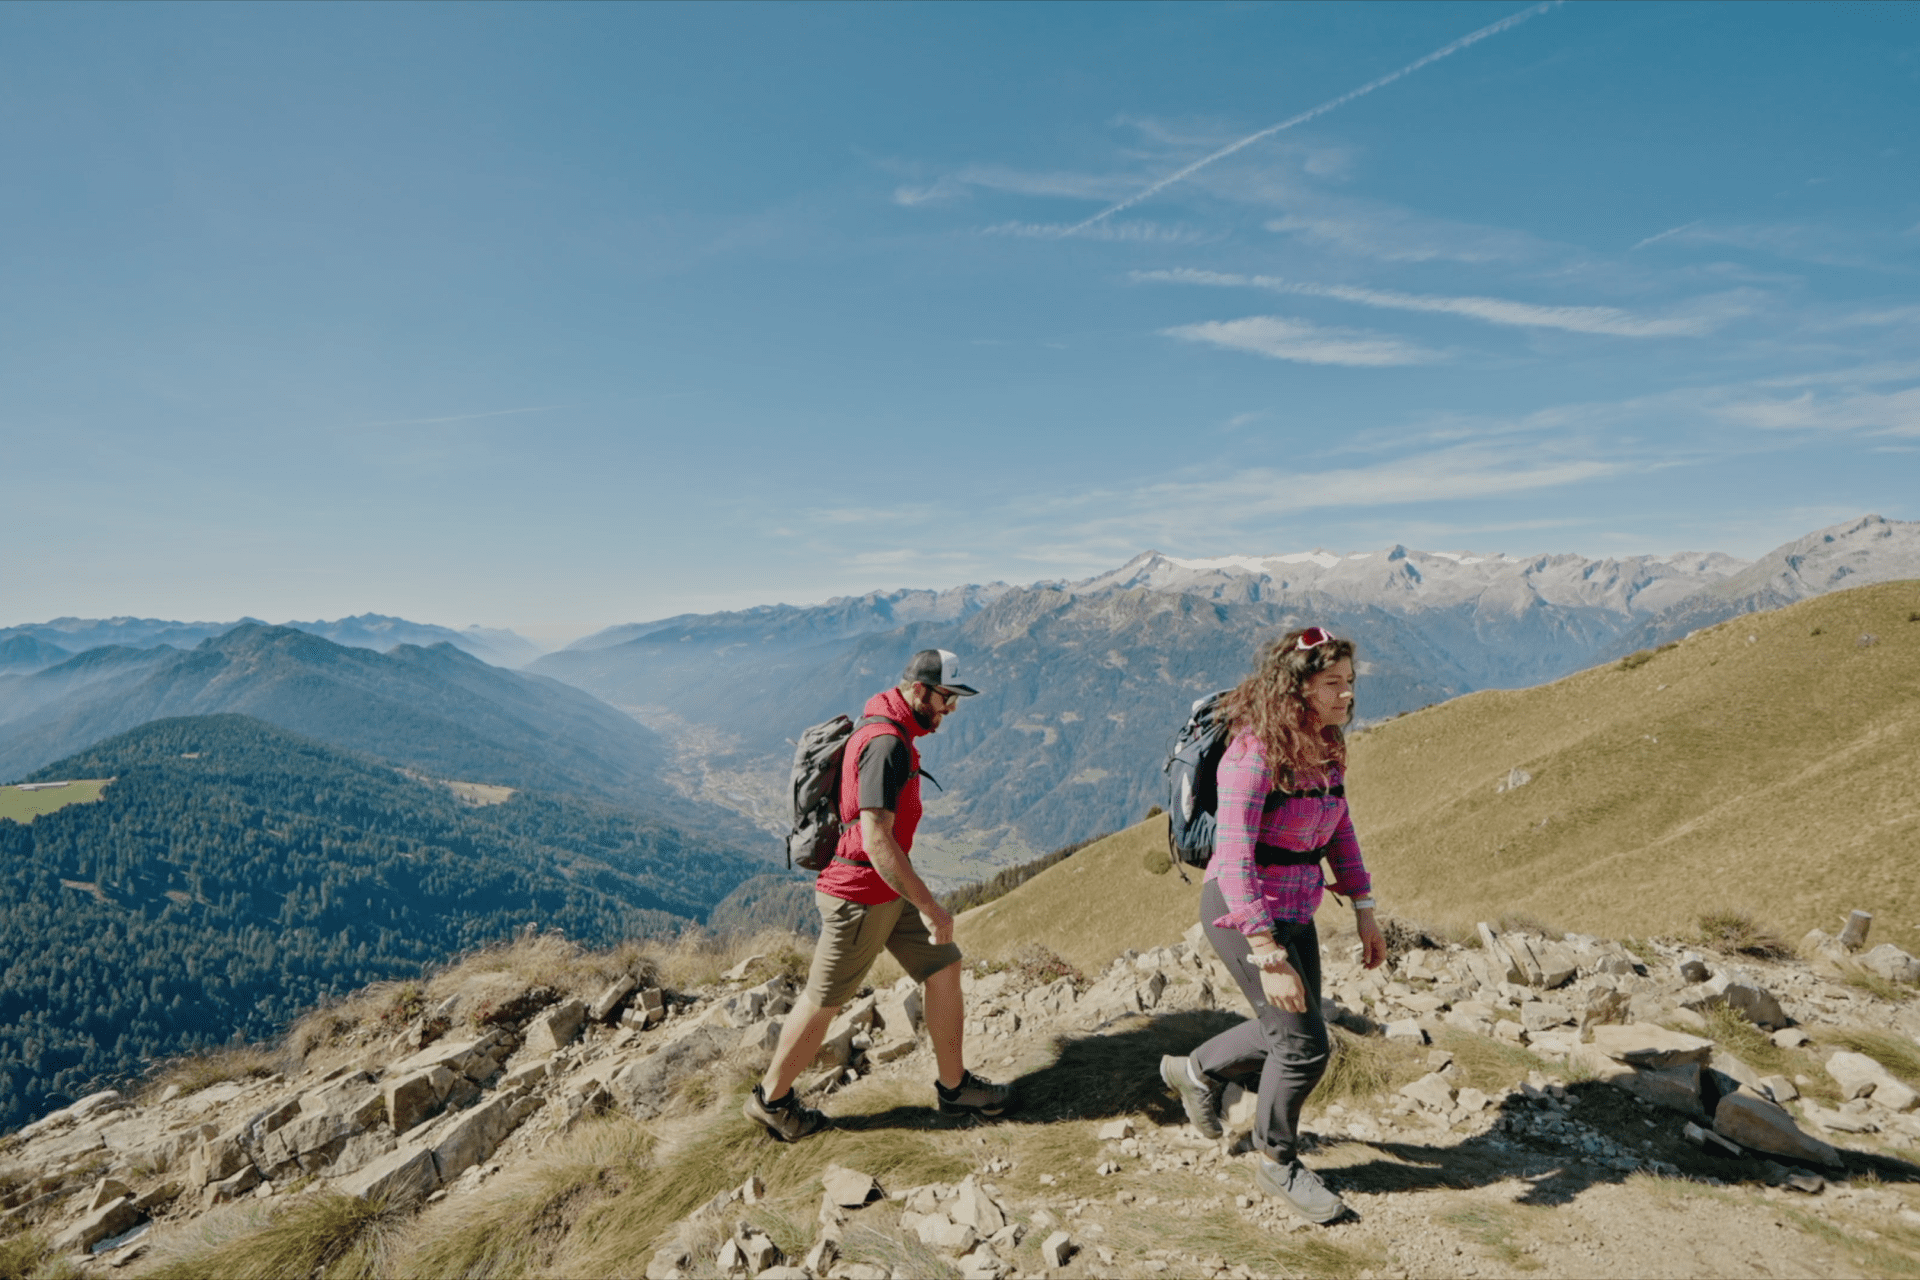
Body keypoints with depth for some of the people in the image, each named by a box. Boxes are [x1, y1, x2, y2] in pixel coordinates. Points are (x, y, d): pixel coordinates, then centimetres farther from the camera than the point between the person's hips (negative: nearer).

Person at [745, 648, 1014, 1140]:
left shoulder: (887, 729, 8)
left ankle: (954, 1086, 24)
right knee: (824, 1001, 7)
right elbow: (876, 840, -30)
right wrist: (929, 906, -26)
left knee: (944, 968, 10)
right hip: (859, 896, -9)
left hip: (890, 890, 10)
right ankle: (771, 1098, 27)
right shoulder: (887, 744, -25)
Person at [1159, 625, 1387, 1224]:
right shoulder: (1254, 753, -26)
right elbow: (1233, 856, -30)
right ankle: (1278, 1163, 27)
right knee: (1304, 1045, 0)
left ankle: (1195, 1070, 46)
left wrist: (1364, 911, 12)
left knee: (1288, 1032, 20)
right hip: (1241, 912, -8)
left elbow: (1340, 831, 14)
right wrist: (1269, 956, -32)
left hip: (1295, 910, 8)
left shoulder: (1325, 747, 0)